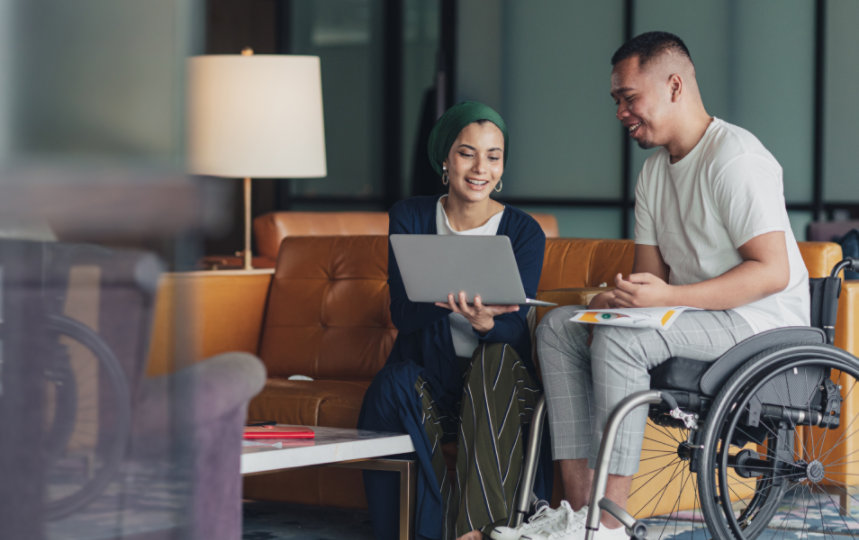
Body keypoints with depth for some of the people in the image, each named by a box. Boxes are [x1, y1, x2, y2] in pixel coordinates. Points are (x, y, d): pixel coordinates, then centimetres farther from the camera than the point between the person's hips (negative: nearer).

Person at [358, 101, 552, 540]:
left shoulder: (523, 232, -2)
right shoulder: (410, 218, 1)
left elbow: (514, 328, -14)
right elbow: (402, 314, -10)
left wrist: (484, 322, -40)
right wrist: (451, 301, -32)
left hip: (498, 386, 0)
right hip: (424, 376, 1)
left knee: (499, 357, -34)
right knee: (394, 385, -32)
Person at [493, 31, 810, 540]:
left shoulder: (735, 158, -16)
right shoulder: (654, 172, 15)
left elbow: (773, 271, -24)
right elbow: (651, 273, 16)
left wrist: (668, 297, -30)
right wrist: (618, 298, -9)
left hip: (760, 321, -10)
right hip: (696, 313, 10)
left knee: (619, 339, -30)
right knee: (559, 326, -3)